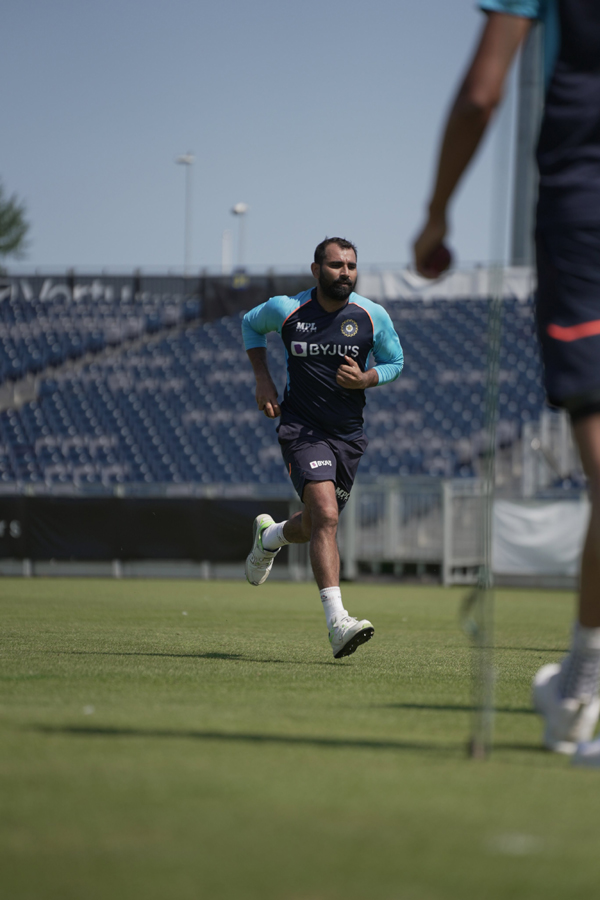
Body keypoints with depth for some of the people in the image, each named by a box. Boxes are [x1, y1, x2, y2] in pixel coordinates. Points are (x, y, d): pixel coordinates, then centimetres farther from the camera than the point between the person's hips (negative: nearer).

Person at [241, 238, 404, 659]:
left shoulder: (373, 316, -3)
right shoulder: (285, 309, -6)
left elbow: (394, 361, 12)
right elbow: (250, 324, 15)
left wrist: (365, 379, -10)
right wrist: (263, 379, 4)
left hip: (349, 434, 4)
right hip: (301, 429, -4)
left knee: (314, 526, 15)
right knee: (326, 516, -23)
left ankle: (269, 536, 53)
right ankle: (337, 621, -29)